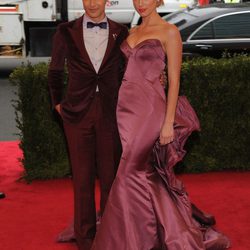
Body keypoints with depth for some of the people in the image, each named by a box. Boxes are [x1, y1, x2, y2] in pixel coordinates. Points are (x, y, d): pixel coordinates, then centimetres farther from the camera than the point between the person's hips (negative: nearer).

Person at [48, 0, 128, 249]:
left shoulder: (120, 33, 3)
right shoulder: (66, 32, 0)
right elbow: (55, 71, 13)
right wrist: (57, 104, 11)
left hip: (109, 113, 1)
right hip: (77, 113, -1)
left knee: (110, 175, 5)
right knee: (82, 176, 5)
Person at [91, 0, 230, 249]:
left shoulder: (169, 32, -6)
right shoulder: (132, 33, 15)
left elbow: (174, 80, -10)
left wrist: (169, 122, -14)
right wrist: (120, 111, 14)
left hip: (149, 108, -7)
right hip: (126, 107, 7)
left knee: (132, 175, -5)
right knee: (147, 176, 11)